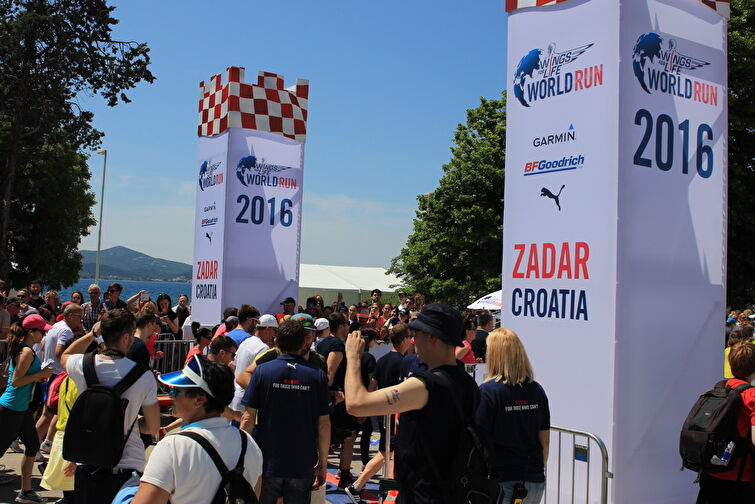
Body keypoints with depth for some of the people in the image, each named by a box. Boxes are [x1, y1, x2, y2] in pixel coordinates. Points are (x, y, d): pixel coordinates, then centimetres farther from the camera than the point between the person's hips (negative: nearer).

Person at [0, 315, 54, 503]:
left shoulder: (22, 349, 11)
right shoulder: (27, 352, -20)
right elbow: (16, 381, -24)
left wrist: (39, 378, 9)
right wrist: (41, 374, -18)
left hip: (22, 408, 10)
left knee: (33, 445, 13)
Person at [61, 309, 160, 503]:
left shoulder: (82, 365, -9)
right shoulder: (144, 376, -15)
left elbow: (66, 355, 20)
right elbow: (153, 428, -5)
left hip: (87, 467, 2)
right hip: (128, 467, -2)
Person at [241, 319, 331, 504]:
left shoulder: (262, 371, -5)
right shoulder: (317, 376, -3)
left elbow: (249, 416, -5)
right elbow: (324, 423, -2)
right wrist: (322, 463, 7)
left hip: (267, 463, 0)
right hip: (302, 466, 1)